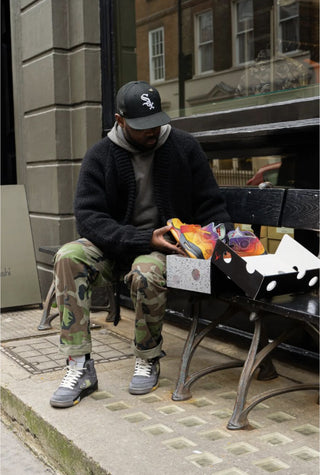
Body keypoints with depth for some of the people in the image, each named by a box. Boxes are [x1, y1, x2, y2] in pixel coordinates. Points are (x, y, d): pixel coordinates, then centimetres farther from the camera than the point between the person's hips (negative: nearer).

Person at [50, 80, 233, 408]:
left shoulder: (184, 147, 2)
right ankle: (80, 367, -22)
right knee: (68, 257, -27)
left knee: (146, 272, -36)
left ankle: (148, 360, -8)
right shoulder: (100, 156, -1)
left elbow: (211, 206, 5)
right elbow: (88, 217, -12)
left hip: (170, 246, -1)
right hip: (115, 247, 2)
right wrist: (144, 239, -24)